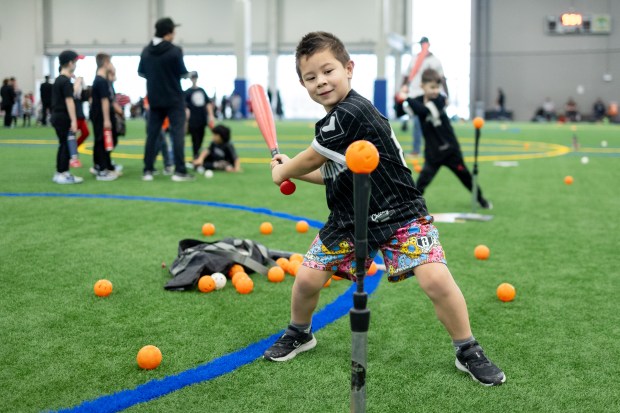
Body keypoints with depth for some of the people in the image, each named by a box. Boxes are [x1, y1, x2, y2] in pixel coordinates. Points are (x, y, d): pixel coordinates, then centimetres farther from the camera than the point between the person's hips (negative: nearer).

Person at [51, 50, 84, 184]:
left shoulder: (58, 80, 14)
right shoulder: (66, 81, -15)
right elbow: (69, 101, -20)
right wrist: (73, 120, -22)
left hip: (57, 116, 9)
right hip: (64, 117, -9)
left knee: (63, 144, 14)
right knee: (67, 145, -5)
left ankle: (59, 173, 18)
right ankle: (63, 174, -4)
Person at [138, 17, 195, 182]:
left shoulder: (146, 51, 3)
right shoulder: (175, 51, -13)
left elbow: (141, 73, 12)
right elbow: (183, 74, -10)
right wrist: (189, 74, 12)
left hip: (154, 99, 5)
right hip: (174, 99, -5)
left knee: (152, 134, 9)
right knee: (177, 133, -3)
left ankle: (148, 171, 9)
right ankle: (179, 171, -6)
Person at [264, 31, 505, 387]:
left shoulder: (352, 113, -24)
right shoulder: (336, 120, 5)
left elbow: (310, 159, -13)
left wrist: (282, 172, 5)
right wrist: (293, 170, 11)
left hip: (400, 216, -8)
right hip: (349, 219, 8)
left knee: (436, 279, -21)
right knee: (307, 278, 0)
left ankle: (469, 353, 0)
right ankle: (299, 335, 30)